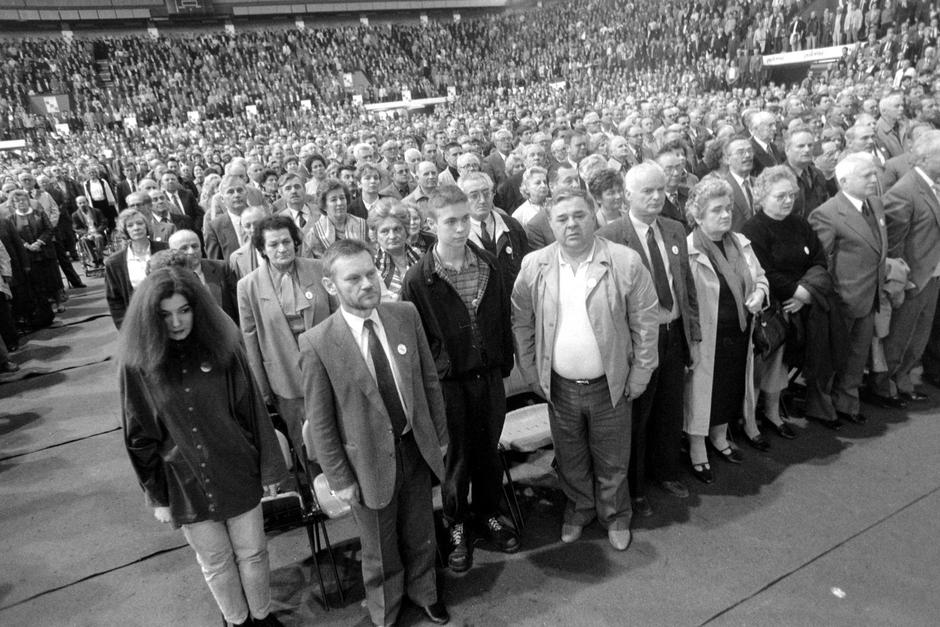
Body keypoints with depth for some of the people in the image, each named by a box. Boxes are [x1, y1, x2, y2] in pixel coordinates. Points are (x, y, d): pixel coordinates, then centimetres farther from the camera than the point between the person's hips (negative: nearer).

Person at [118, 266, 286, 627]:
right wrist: (157, 496, 0)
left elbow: (252, 410, -6)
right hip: (184, 485, 0)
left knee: (252, 554, 15)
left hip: (237, 473, 0)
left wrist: (268, 468, -2)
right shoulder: (137, 362, -12)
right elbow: (139, 436, -4)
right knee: (215, 563, 18)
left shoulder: (221, 346, -12)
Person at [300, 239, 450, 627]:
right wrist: (340, 479, -8)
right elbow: (320, 422, -12)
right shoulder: (316, 344, -19)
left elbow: (429, 380, 1)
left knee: (420, 534, 24)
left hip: (416, 447, 3)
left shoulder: (406, 314, -9)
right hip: (370, 461, -3)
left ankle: (423, 591, 54)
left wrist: (439, 435, 4)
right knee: (380, 550, 20)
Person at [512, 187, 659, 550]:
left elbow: (645, 322, -5)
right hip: (558, 386, 2)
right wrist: (531, 373, 1)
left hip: (609, 385, -1)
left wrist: (639, 375, -5)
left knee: (612, 460, 15)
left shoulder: (625, 262, -10)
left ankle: (615, 516, 40)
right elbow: (521, 323, 2)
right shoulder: (534, 266, -5)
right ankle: (578, 509, 45)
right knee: (570, 459, 19)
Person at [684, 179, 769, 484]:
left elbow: (760, 277, 17)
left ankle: (719, 437, 43)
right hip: (705, 338, -7)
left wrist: (759, 293, -5)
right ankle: (697, 453, 24)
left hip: (739, 334, 7)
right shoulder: (688, 251, -18)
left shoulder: (740, 243, 4)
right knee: (701, 390, 7)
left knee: (732, 387, 20)